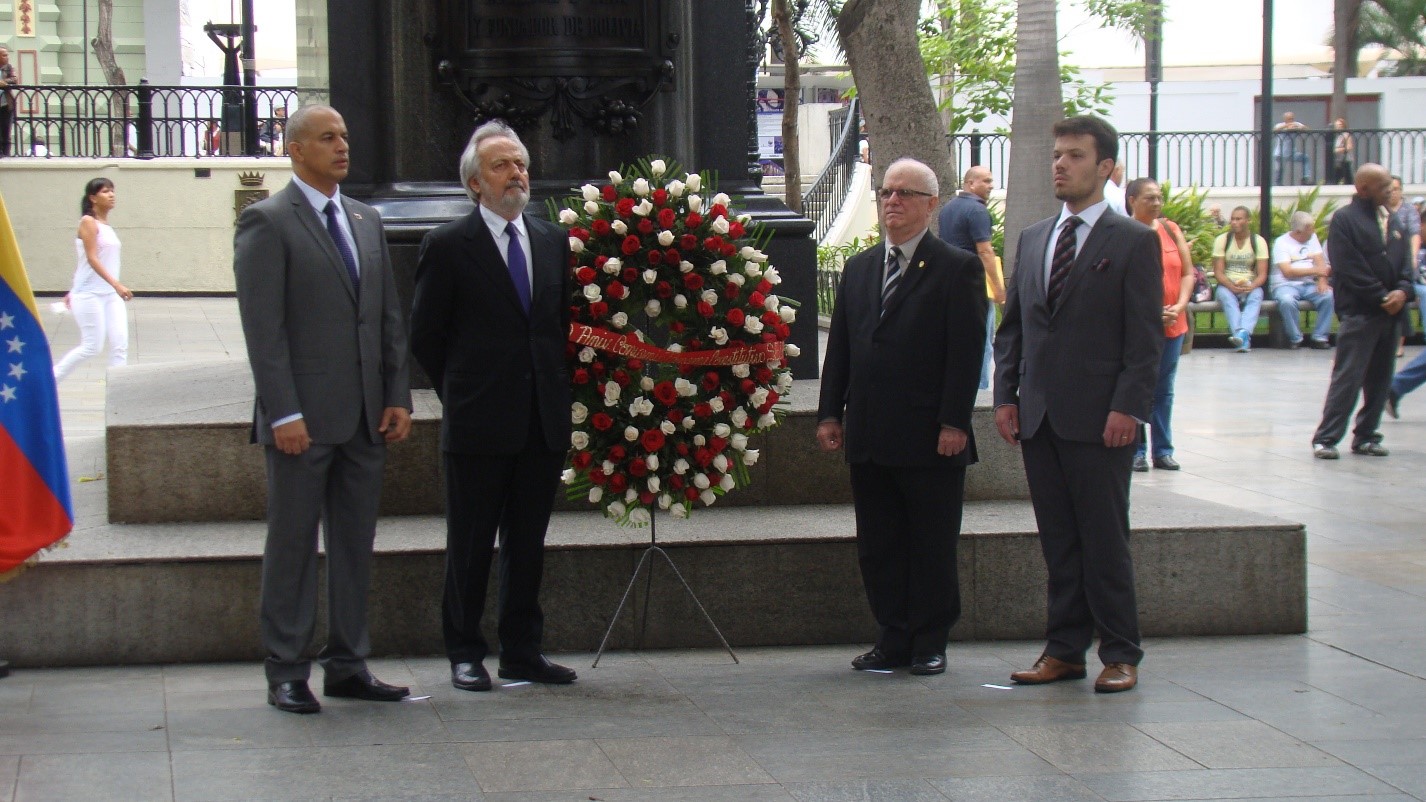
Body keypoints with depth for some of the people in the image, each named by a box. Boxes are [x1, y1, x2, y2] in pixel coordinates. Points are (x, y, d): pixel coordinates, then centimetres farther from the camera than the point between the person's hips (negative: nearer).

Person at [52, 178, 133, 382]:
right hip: (89, 295, -7)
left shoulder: (106, 226, 14)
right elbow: (92, 259, -19)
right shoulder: (88, 222, -10)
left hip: (111, 295, 7)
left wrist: (73, 291, 25)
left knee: (120, 345, -4)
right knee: (91, 346, -6)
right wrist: (116, 284, -29)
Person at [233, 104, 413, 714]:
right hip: (303, 417, -6)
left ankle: (347, 665, 18)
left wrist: (398, 397, 6)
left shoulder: (366, 220, 15)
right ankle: (286, 673, 9)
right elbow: (263, 327, -11)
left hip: (365, 416, 6)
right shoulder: (267, 223, -5)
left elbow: (390, 317, 15)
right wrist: (283, 414, -17)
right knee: (293, 547, 1)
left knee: (355, 544, 10)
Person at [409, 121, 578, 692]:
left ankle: (523, 651, 19)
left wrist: (559, 390, 8)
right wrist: (460, 394, 1)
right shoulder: (448, 247, -3)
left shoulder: (554, 241, 11)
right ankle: (465, 654, 12)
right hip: (479, 425, -4)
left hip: (544, 424, 4)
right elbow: (425, 337, 1)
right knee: (470, 546, 3)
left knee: (529, 544, 11)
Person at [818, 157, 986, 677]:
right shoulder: (859, 268, 15)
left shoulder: (958, 269, -2)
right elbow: (839, 345, 15)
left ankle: (930, 644, 13)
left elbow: (967, 352, -8)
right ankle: (893, 640, 17)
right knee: (877, 547, 8)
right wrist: (830, 413, 7)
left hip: (931, 439, -5)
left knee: (933, 548, 3)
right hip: (869, 436, 5)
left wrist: (954, 423, -14)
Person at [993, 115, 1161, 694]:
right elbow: (1011, 326, 16)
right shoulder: (1032, 240, 15)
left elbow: (1146, 336, -7)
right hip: (1038, 417, 5)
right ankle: (1064, 650, 16)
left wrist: (1128, 408, -15)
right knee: (1058, 542, 9)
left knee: (1105, 542, 0)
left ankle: (1120, 655, 8)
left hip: (1099, 421, -5)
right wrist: (1006, 396, 6)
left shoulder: (1134, 242, -2)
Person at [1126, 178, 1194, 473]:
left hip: (1172, 325, 4)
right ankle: (1136, 450, 5)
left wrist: (1180, 305, -7)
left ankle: (1163, 450, 15)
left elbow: (1188, 272, 8)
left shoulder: (1171, 230, 8)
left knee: (1164, 389, 9)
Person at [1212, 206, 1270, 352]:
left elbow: (1262, 274, -4)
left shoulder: (1259, 241, 2)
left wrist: (1251, 286, -26)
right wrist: (1232, 286, -25)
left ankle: (1243, 333, -57)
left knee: (1255, 296, -34)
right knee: (1225, 295, -35)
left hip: (1250, 286, 1)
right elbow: (1218, 272, -5)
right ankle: (1244, 338, -53)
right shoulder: (1222, 240, 1)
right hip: (1227, 285, -1)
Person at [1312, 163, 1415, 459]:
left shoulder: (1393, 221, 16)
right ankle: (1326, 439, -6)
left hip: (1390, 313, 7)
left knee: (1380, 380, 9)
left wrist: (1402, 291, -5)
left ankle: (1366, 437, 16)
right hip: (1358, 312, -7)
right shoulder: (1345, 220, -6)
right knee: (1347, 378, -9)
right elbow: (1351, 270, -13)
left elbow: (1406, 263, 15)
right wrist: (1381, 298, -14)